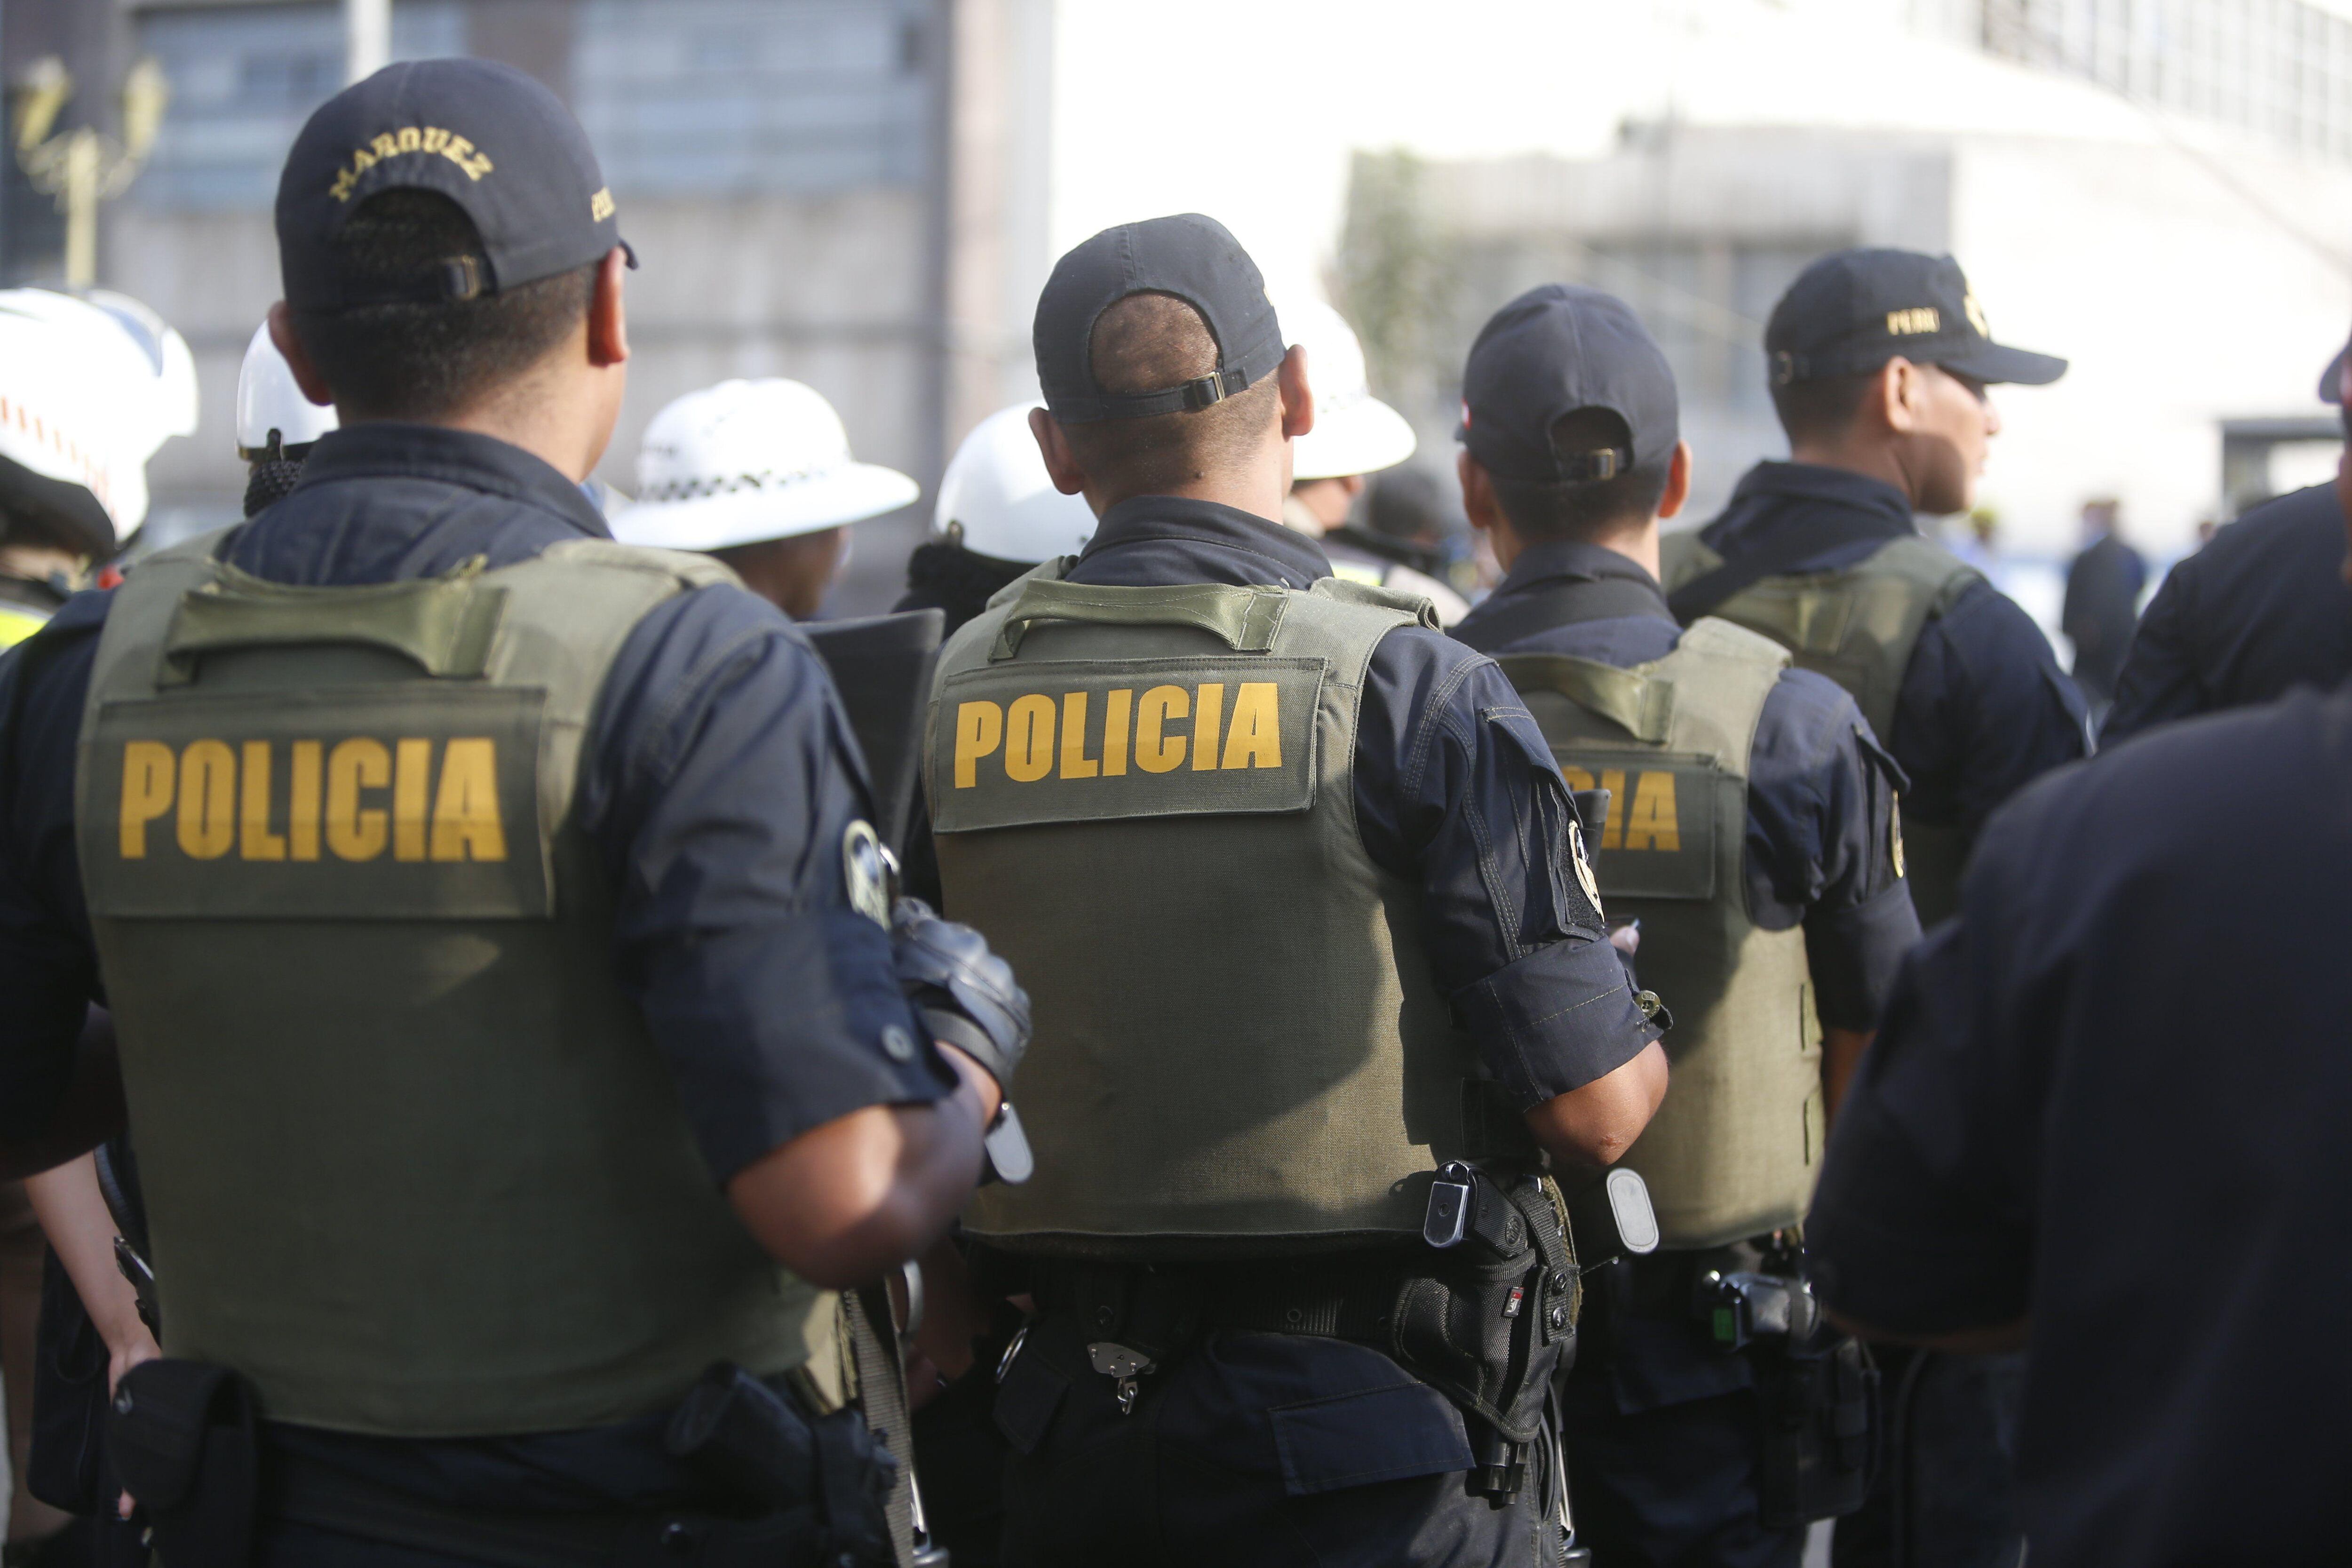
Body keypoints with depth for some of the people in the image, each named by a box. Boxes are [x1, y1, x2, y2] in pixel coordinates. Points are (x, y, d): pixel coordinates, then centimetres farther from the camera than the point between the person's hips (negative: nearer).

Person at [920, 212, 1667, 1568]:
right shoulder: (1408, 689, -11)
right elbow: (1592, 1105, -10)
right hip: (1376, 1436, -4)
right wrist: (1649, 1052, 11)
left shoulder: (949, 696, 3)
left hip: (1078, 1423, 4)